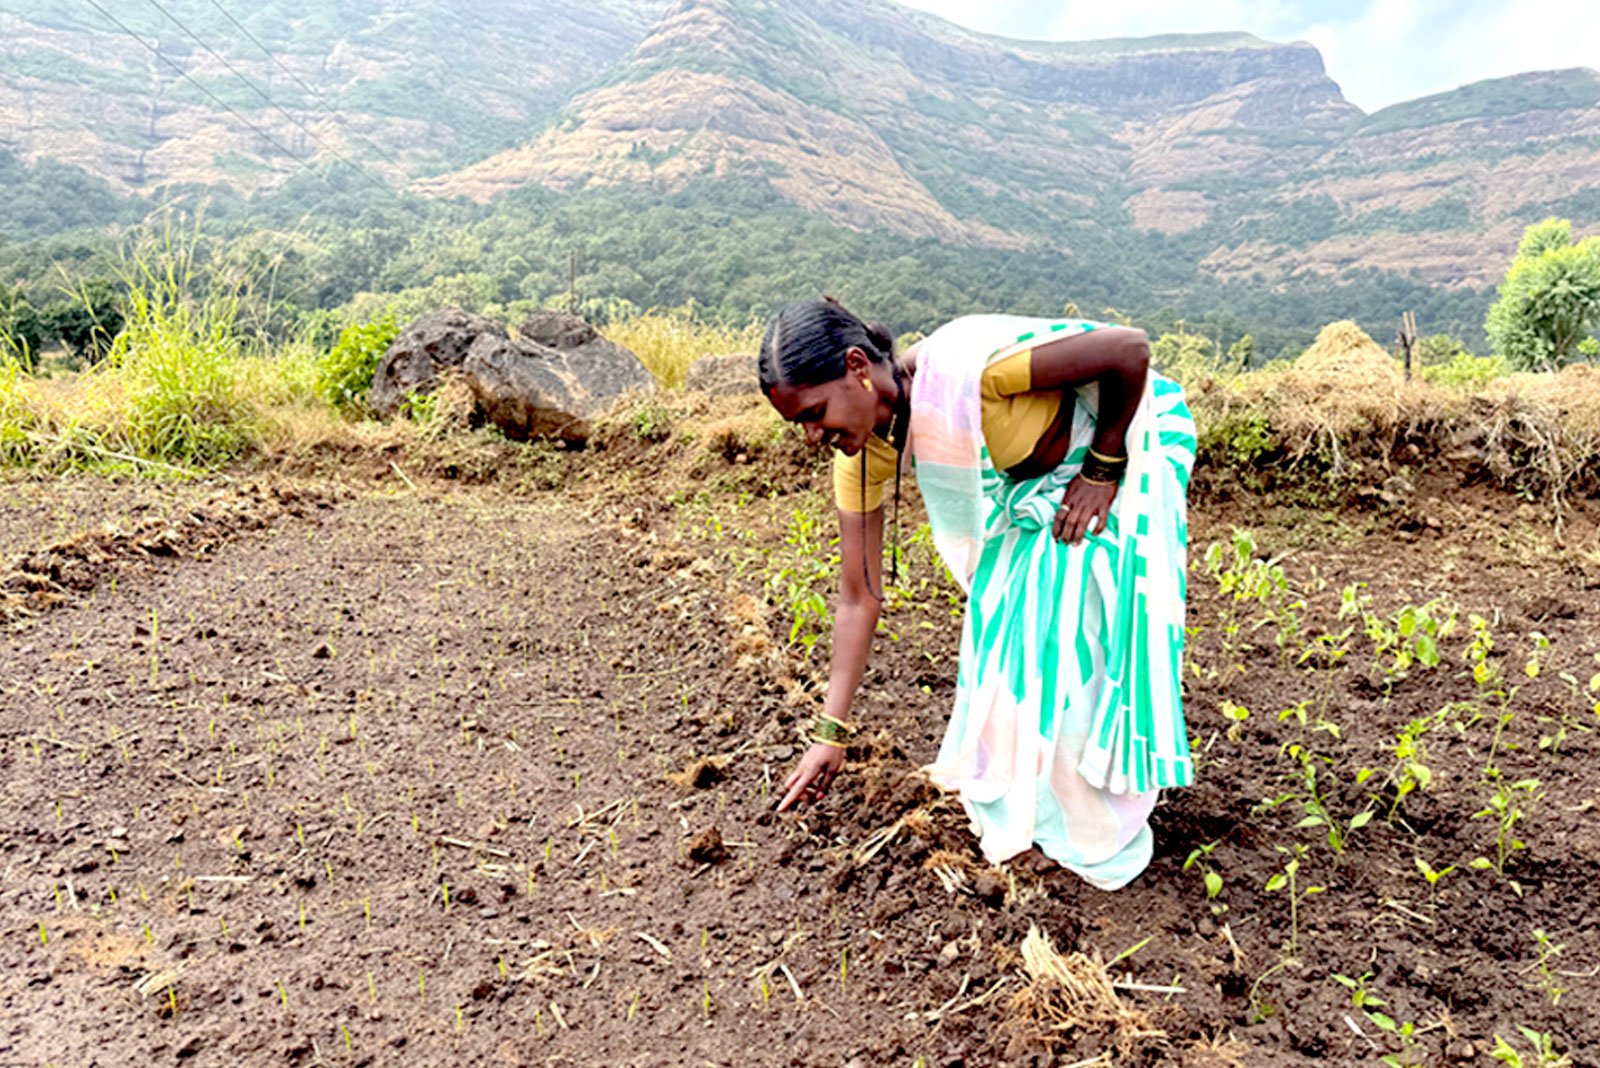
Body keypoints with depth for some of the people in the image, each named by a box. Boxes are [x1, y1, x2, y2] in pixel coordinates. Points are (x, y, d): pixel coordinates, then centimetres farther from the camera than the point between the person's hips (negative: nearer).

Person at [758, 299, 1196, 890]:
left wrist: (1103, 470, -21)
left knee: (1085, 630, -8)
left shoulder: (965, 366, -39)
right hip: (1032, 478, 6)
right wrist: (831, 733, -9)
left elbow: (1130, 348, -30)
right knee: (1006, 623, 6)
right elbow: (858, 599, -11)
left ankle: (1089, 831, 13)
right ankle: (1020, 806, 29)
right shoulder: (864, 452, -17)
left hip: (1126, 438, -6)